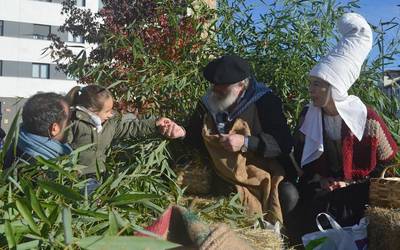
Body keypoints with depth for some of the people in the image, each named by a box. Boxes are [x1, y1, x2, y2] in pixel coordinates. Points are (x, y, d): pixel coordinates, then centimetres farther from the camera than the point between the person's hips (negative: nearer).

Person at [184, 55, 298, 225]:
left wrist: (246, 143, -24)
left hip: (260, 175, -4)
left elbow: (284, 143, -14)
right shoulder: (207, 103, 6)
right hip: (220, 177, 4)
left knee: (288, 195, -30)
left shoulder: (264, 101, -6)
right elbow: (192, 139, 18)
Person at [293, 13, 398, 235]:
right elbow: (301, 158, 9)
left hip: (357, 190, -1)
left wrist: (353, 183, -9)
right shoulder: (308, 115, -2)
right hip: (321, 189, 2)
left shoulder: (366, 118, -10)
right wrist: (318, 181, -7)